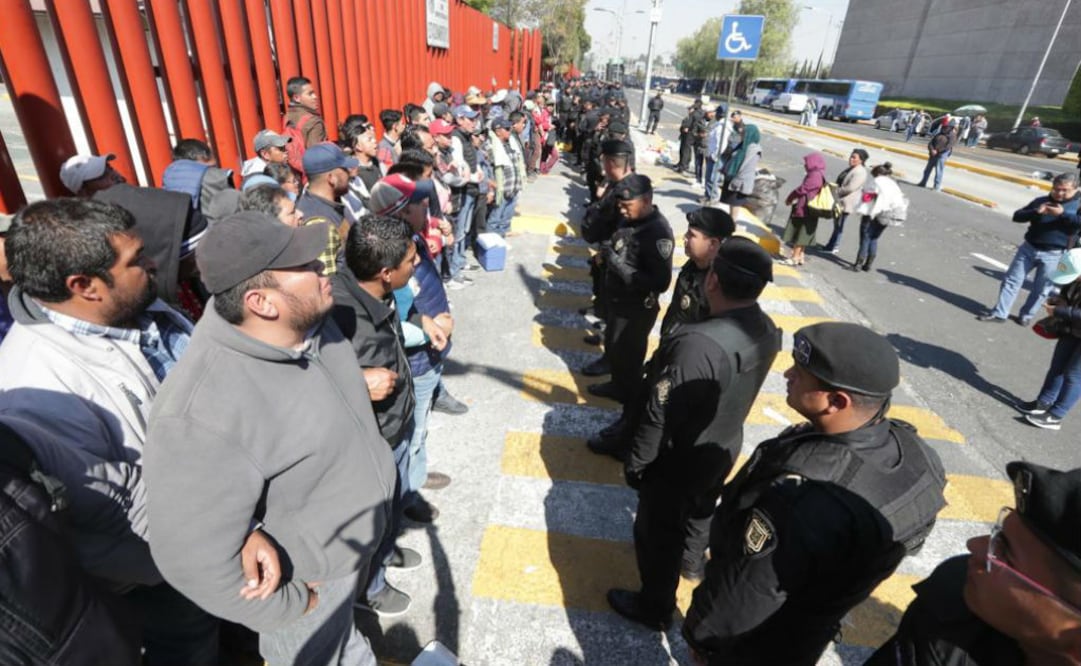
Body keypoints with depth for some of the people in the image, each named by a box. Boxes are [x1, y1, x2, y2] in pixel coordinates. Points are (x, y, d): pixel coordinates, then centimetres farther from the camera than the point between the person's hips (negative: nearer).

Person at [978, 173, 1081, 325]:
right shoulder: (1041, 201, 7)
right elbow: (1017, 216, 1)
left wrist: (1062, 214, -23)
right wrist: (1036, 212, -16)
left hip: (1053, 255, -3)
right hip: (1028, 248, 3)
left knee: (1041, 290, 7)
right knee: (1011, 280, 2)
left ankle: (1026, 315, 22)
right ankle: (999, 313, 6)